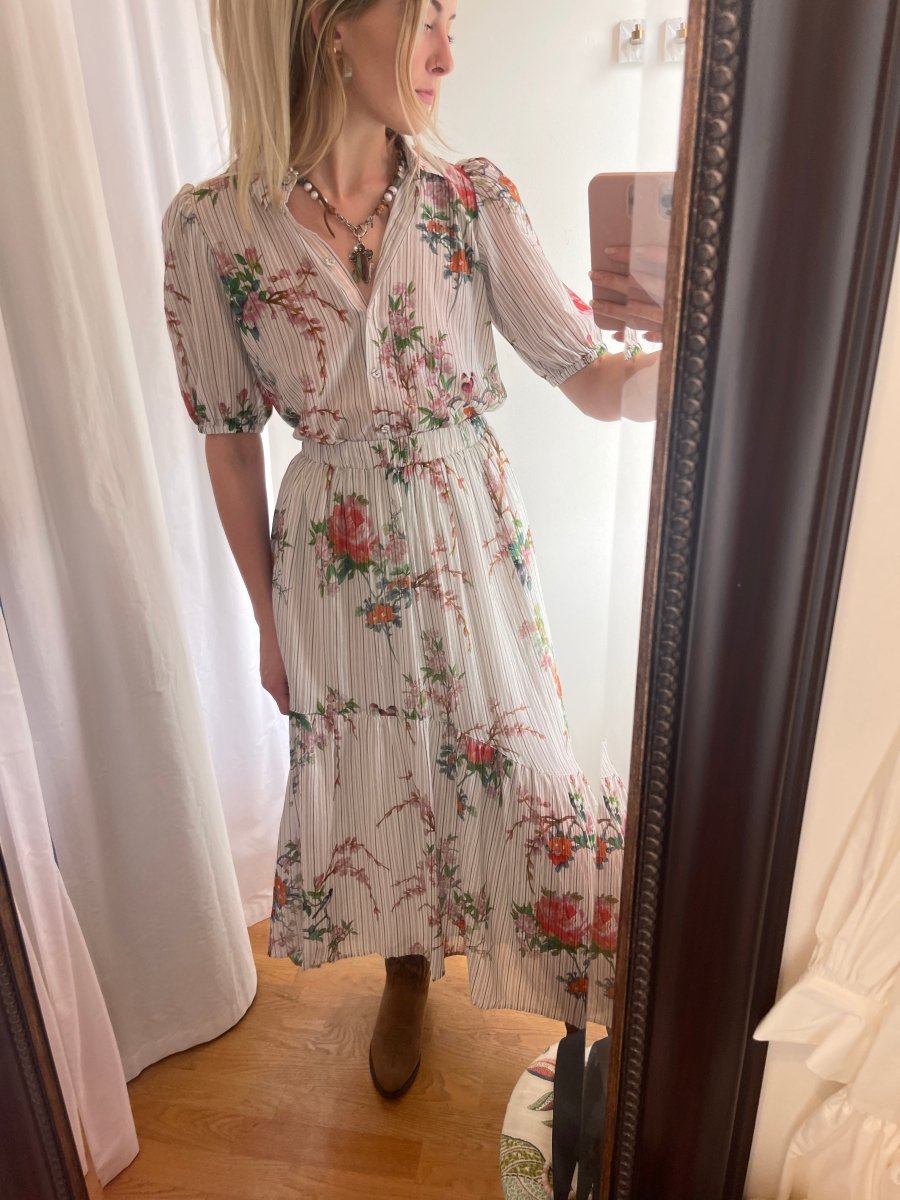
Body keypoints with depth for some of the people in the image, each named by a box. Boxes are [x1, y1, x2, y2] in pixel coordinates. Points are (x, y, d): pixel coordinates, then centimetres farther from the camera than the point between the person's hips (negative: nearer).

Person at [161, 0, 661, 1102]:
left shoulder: (474, 200, -8)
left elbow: (593, 380, -10)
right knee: (371, 778, 17)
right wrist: (267, 615, 3)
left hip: (474, 549, 1)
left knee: (509, 764, 14)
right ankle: (406, 976, 51)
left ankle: (566, 991, 46)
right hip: (339, 573, 0)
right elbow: (230, 441, -3)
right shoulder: (211, 227, -11)